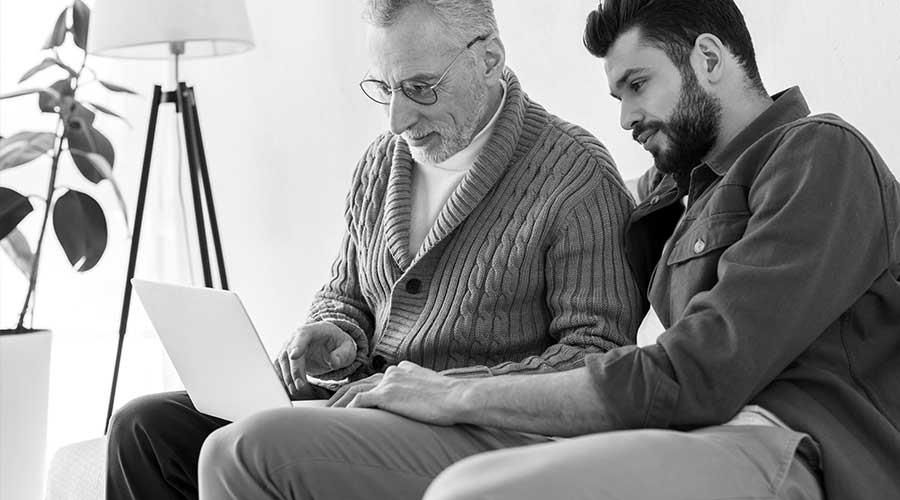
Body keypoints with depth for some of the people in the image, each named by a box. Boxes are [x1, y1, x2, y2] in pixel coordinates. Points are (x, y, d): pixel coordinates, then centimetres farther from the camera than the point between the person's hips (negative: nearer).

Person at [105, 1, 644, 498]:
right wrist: (332, 336, 2)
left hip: (489, 434, -8)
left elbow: (598, 358, -15)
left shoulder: (578, 176, -10)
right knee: (145, 426, -6)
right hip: (364, 407, 8)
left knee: (256, 449, -31)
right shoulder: (380, 163, 15)